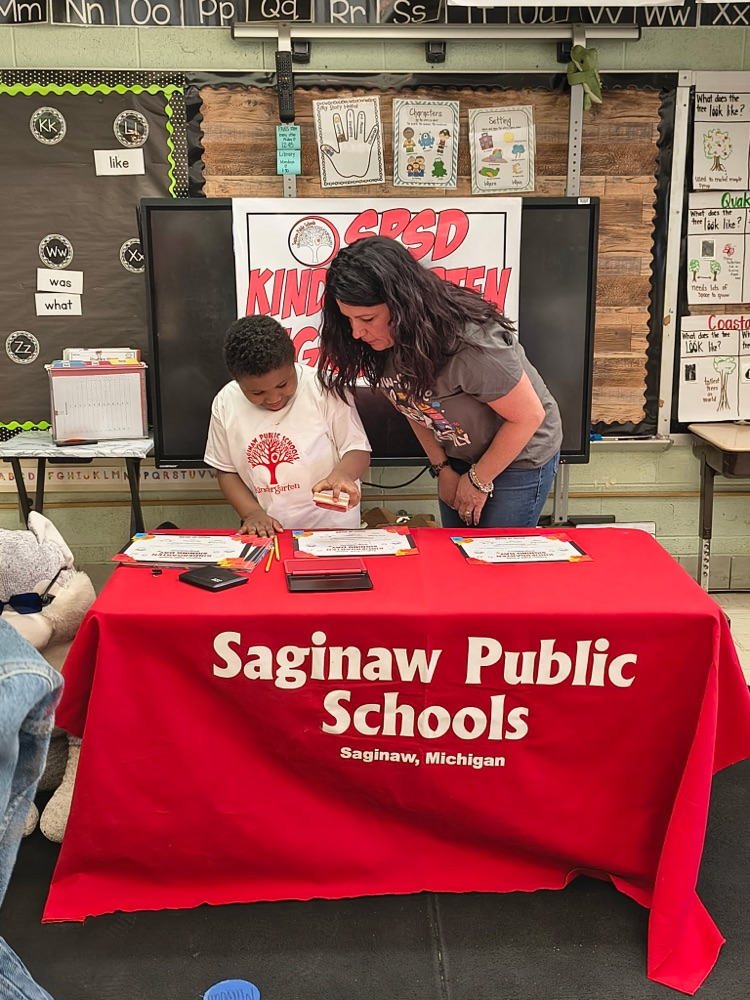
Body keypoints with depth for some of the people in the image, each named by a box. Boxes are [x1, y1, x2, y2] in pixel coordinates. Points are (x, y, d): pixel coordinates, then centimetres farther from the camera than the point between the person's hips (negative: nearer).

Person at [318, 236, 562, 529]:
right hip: (458, 455, 6)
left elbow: (528, 416, -25)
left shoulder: (469, 343, -37)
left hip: (520, 456, -6)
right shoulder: (381, 341, -17)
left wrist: (479, 480, -15)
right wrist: (442, 468, -1)